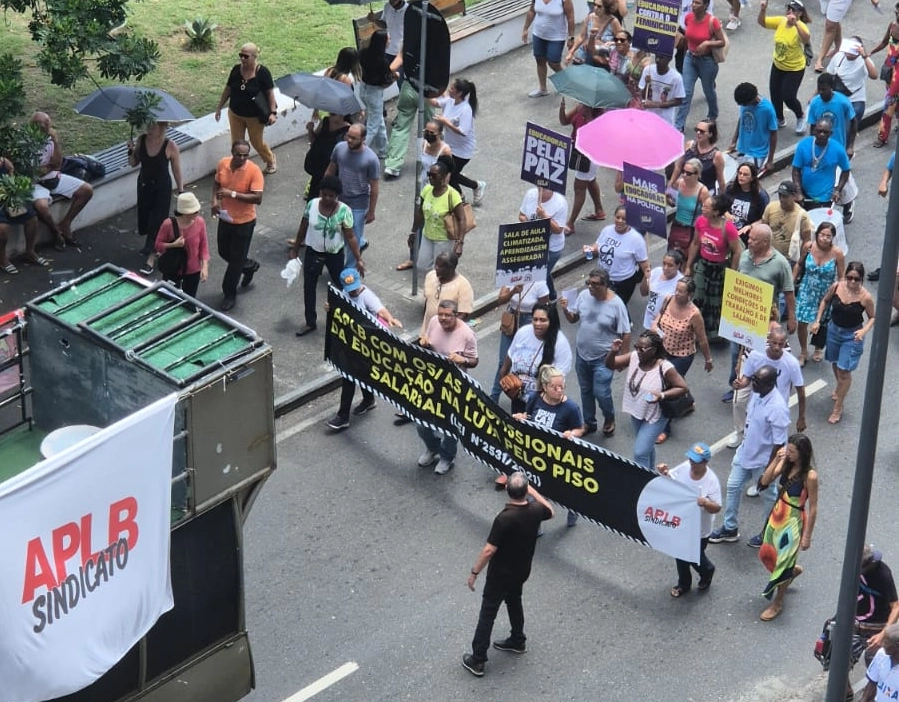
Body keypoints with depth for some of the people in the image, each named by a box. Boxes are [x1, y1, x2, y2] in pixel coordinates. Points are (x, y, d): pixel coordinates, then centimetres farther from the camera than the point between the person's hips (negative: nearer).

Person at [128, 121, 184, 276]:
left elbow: (177, 171, -10)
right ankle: (150, 245, 46)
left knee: (156, 222, -3)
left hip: (162, 188, -5)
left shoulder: (171, 146, -20)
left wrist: (181, 192, -6)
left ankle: (151, 259, 1)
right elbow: (133, 163, 2)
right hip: (144, 185, 5)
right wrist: (131, 151, -18)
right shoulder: (141, 140, -9)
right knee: (145, 217, 19)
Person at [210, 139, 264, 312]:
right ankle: (249, 266, 50)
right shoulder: (223, 164, -8)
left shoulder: (254, 171, -24)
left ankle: (229, 294, 23)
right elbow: (217, 183, 10)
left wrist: (233, 194, -32)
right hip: (225, 218, 6)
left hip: (244, 222, -6)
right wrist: (215, 199, -9)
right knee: (224, 252, 22)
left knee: (236, 259, 5)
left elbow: (257, 198, -27)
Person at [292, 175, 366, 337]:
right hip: (313, 252, 2)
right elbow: (303, 228, 1)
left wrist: (359, 259, -17)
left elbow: (350, 237, -13)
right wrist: (295, 249, 8)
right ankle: (310, 322, 26)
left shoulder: (344, 210, -19)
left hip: (335, 254, -2)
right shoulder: (312, 205, -12)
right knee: (309, 287, 11)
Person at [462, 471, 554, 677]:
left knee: (488, 613, 4)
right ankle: (518, 641, 47)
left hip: (501, 575, -6)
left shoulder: (505, 519, -33)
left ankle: (477, 660, 9)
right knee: (514, 602, 30)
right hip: (521, 571, 6)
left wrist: (474, 572, -16)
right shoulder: (535, 511, -14)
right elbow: (550, 511, 12)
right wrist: (532, 490, 14)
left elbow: (489, 550, -28)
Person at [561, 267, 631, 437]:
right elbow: (573, 319, 6)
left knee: (601, 393, -3)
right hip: (582, 354, 5)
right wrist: (565, 310, -15)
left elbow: (626, 334, -13)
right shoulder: (584, 295, -7)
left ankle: (609, 418, 28)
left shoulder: (616, 304, -20)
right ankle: (589, 422, 38)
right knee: (585, 390, 18)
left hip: (603, 359, -5)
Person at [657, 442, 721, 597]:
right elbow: (669, 480, 4)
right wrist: (664, 473, -18)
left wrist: (705, 503, -44)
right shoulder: (684, 468, -14)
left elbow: (717, 508, -23)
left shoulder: (711, 481, -28)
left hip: (699, 529, -5)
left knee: (696, 558, 16)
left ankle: (707, 572, 50)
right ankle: (684, 584, 45)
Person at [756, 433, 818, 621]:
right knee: (767, 555, 22)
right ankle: (793, 570, 52)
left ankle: (777, 603, 25)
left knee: (782, 563, 5)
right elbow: (764, 482, -9)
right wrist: (776, 460, -20)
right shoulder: (786, 464, -6)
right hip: (777, 515, 7)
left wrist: (807, 536, -12)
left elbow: (812, 508, -17)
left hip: (793, 521, -7)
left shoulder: (810, 476, -23)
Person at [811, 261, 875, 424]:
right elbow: (825, 301, 4)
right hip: (834, 329, 4)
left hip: (852, 335, -4)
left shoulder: (865, 297, -25)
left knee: (844, 371, -2)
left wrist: (864, 330, -27)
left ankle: (838, 408, 12)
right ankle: (840, 388, 55)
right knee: (835, 363, 25)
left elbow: (872, 318, -10)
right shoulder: (836, 286, -17)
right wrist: (818, 320, -2)